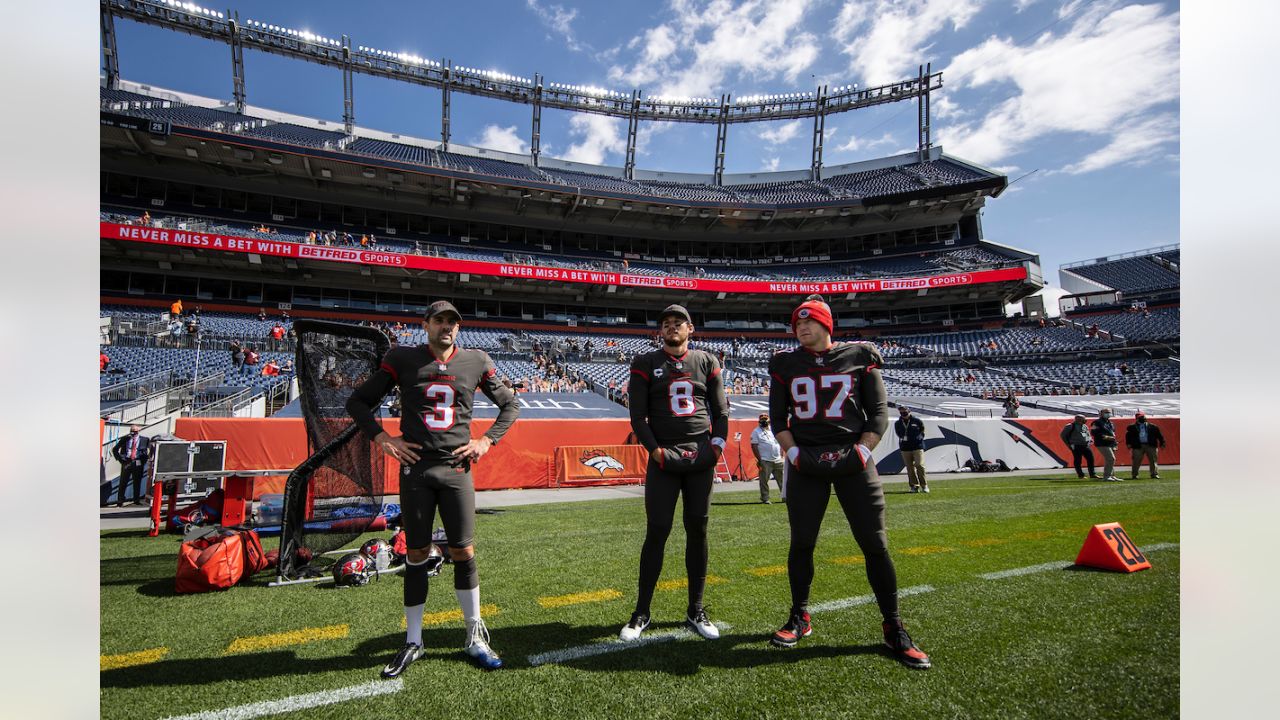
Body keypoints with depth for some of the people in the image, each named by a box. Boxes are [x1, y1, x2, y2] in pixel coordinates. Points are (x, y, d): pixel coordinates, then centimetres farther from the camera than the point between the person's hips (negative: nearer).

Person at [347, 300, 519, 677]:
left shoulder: (476, 362, 5)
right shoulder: (402, 359, 2)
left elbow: (510, 406, 14)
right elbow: (357, 401, 9)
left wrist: (486, 440, 2)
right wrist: (382, 438, -4)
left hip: (457, 469, 1)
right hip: (415, 468, 0)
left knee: (464, 553, 4)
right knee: (417, 554, 7)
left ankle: (475, 638, 19)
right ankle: (413, 642, 22)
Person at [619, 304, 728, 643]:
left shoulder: (707, 362, 9)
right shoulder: (646, 364, 3)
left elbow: (721, 411, 11)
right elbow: (638, 415, -1)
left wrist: (716, 445, -1)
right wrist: (656, 451, -9)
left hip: (701, 457, 2)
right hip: (664, 457, -2)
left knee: (698, 530, 7)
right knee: (657, 532, -2)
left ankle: (696, 610, 19)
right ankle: (641, 612, 11)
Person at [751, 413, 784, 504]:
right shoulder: (756, 432, 0)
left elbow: (780, 444, 19)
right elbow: (754, 446, -6)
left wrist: (781, 456, 9)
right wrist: (759, 460, -13)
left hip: (778, 461, 5)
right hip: (765, 461, -5)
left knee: (782, 479, 7)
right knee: (764, 481, -3)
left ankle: (785, 497, 15)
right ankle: (765, 499, 6)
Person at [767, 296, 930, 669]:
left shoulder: (858, 357, 4)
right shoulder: (786, 364, 7)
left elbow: (879, 412, 3)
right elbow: (777, 417, 8)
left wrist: (861, 452, -8)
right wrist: (793, 453, -5)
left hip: (852, 460, -1)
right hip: (805, 463, 1)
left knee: (875, 544, -1)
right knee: (802, 542, 5)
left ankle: (893, 628, 14)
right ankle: (799, 618, 23)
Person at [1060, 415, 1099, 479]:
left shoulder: (1084, 426, 14)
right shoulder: (1070, 426, -8)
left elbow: (1088, 435, 30)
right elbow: (1062, 435, -6)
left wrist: (1089, 440, 10)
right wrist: (1069, 444, -7)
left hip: (1085, 445, 7)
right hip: (1076, 446, -7)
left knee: (1091, 458, 2)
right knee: (1078, 460, -2)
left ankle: (1092, 474, 10)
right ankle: (1080, 475, 8)